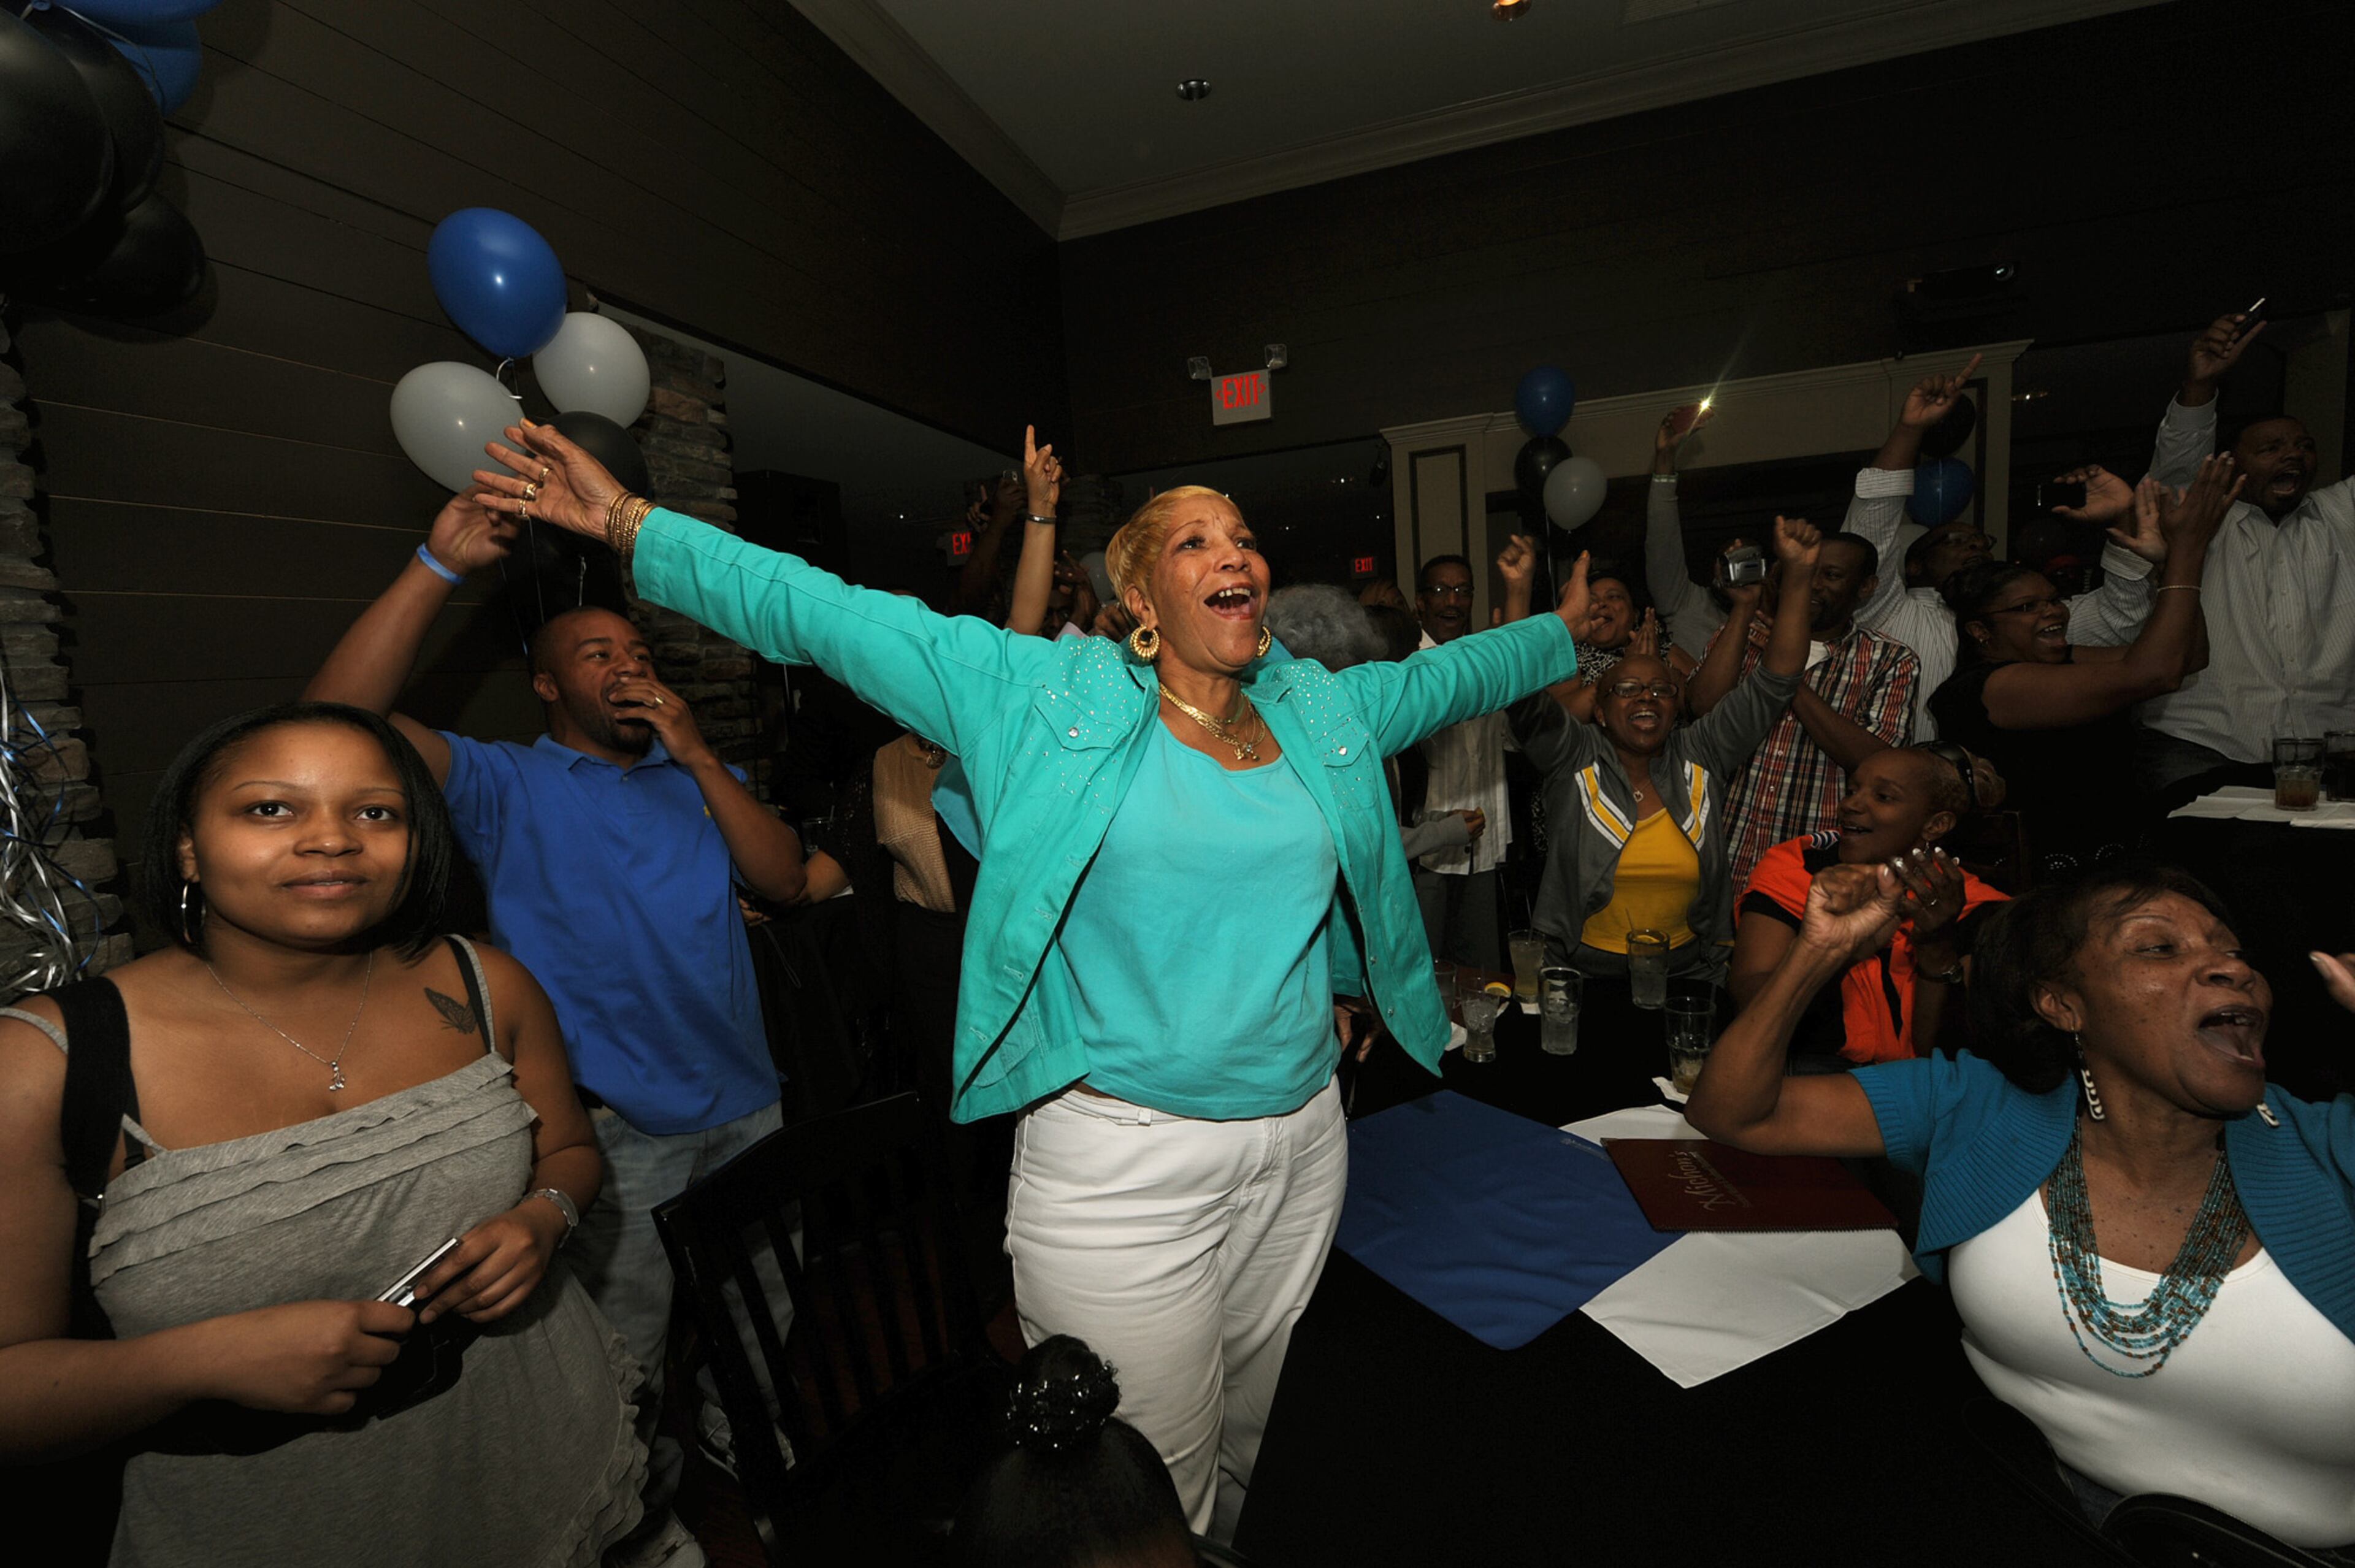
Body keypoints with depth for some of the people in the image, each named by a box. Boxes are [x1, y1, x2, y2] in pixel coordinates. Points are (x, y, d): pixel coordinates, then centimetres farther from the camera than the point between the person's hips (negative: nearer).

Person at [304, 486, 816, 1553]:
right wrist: (439, 566, -24)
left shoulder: (699, 778, 10)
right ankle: (646, 1516, 40)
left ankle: (741, 1438, 48)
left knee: (760, 1313, 22)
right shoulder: (507, 785, -3)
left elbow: (785, 879, -5)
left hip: (745, 1104, 4)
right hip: (619, 1128, -4)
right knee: (629, 1352, 13)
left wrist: (699, 757, -13)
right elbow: (337, 718, -19)